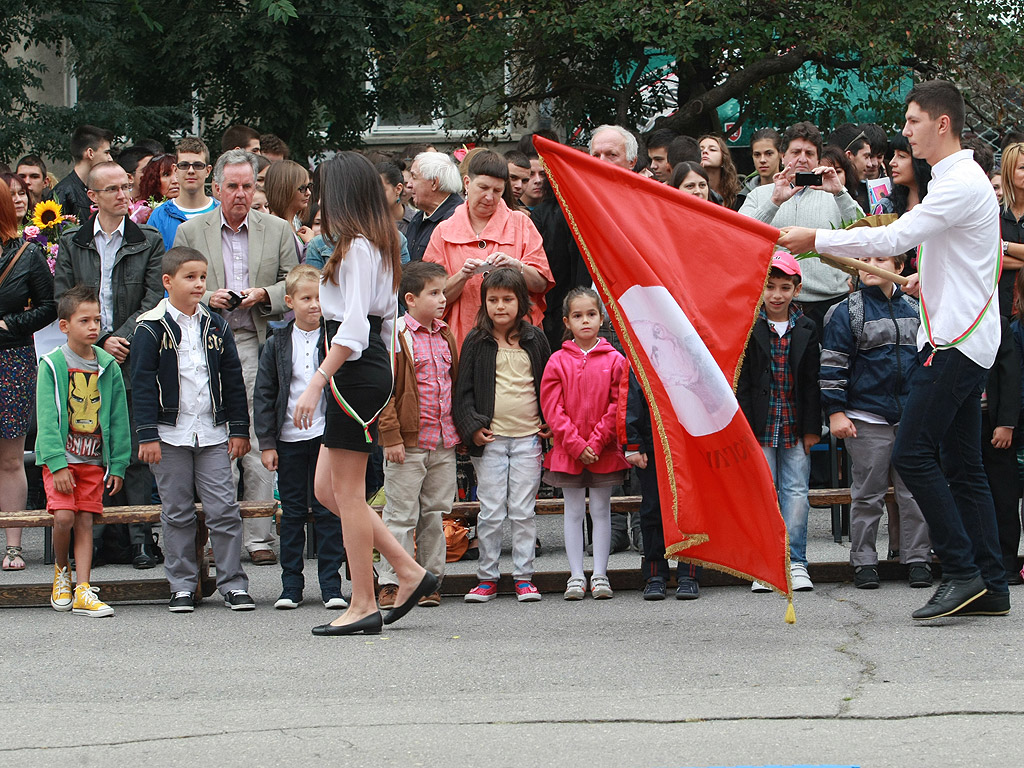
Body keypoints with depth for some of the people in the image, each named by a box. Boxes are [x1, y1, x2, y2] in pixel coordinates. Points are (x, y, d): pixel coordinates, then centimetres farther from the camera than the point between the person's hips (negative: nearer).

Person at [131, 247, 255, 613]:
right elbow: (142, 385, -5)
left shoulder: (216, 326, 8)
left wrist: (239, 429, 8)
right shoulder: (151, 329, -3)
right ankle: (183, 586, 13)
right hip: (171, 434, -2)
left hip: (213, 433, 2)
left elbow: (233, 381, 12)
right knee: (177, 513, 5)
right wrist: (147, 435, -10)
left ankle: (233, 583, 5)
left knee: (224, 510, -2)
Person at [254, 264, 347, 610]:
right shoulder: (277, 343, 4)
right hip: (289, 439, 1)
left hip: (326, 436, -1)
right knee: (292, 513, 7)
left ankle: (331, 584, 5)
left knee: (328, 512, 0)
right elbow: (263, 395, 5)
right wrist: (266, 443, 0)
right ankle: (291, 584, 12)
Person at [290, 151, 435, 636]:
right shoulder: (379, 246, 17)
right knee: (328, 489, 12)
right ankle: (410, 572, 12)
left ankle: (363, 606, 2)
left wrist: (316, 382, -22)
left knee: (348, 491, -3)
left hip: (355, 372, -10)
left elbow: (353, 328, -20)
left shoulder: (356, 247, -12)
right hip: (374, 365, 10)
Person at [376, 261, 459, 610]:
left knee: (435, 513, 10)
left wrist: (460, 429, 15)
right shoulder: (395, 336, -9)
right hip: (408, 442, -6)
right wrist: (392, 436, -15)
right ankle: (392, 582, 3)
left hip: (444, 443, 6)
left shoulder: (445, 336, 12)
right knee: (401, 515, -3)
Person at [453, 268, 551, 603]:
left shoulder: (535, 339, 8)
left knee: (523, 511, 2)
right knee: (491, 512, -1)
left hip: (528, 437, 1)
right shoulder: (476, 342, 3)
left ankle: (523, 576, 8)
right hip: (490, 437, -1)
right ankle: (487, 578, 7)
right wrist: (472, 426, -7)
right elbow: (463, 389, 3)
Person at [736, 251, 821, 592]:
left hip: (795, 427, 2)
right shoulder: (748, 328, 0)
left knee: (797, 493, -1)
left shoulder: (806, 331, 7)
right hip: (760, 425, -2)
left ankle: (795, 562, 5)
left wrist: (812, 428, 3)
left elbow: (811, 382, 8)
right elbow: (740, 381, -2)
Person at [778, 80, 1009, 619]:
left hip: (957, 340, -10)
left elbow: (895, 237, -21)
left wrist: (816, 240, -17)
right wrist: (926, 278, 16)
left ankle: (962, 570, -11)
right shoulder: (958, 180, 19)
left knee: (913, 452, -13)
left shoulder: (961, 184, -14)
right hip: (961, 338, 10)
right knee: (961, 463, 8)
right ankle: (989, 586, 8)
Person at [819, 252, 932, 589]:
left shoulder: (914, 309, 13)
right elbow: (832, 364, -3)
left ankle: (917, 558, 9)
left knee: (914, 491, 2)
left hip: (912, 416, 3)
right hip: (867, 418, -3)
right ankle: (864, 562, 8)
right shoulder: (846, 312, -1)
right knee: (867, 494, 1)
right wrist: (835, 412, -10)